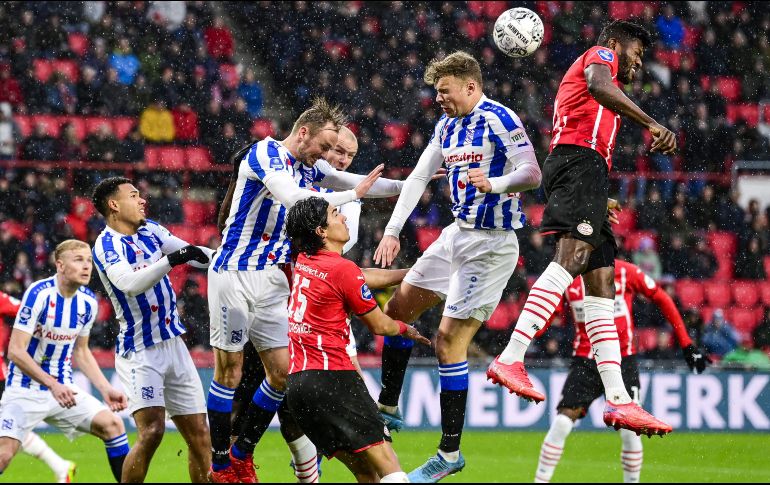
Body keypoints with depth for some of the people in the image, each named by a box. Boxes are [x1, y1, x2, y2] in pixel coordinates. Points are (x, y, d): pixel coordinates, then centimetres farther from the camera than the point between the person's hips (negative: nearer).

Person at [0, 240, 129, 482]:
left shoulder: (88, 301, 1)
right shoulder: (39, 294, -19)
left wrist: (106, 389, 5)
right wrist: (52, 385, -27)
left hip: (63, 387, 6)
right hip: (25, 389, -6)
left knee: (112, 425, -7)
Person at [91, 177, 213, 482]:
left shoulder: (150, 230, 10)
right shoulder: (107, 245, -13)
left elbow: (198, 255, 15)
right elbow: (130, 283, -30)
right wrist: (173, 259, -38)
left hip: (173, 345, 7)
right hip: (139, 352, -7)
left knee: (199, 435, 4)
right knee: (152, 431, -22)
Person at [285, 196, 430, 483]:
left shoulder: (304, 262, 14)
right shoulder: (342, 269, -10)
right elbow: (379, 325, 1)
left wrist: (407, 275, 40)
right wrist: (407, 330, 23)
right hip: (331, 376, -8)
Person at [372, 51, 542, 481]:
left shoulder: (500, 120, -15)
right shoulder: (447, 127, 11)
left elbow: (532, 173, -23)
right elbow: (418, 178, 14)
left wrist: (494, 183, -42)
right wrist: (392, 231, 6)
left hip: (491, 244, -9)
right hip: (458, 234, 9)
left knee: (450, 340, -12)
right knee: (398, 307, 15)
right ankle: (388, 407, 29)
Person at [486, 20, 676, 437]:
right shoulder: (600, 55, 10)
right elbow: (598, 86, -17)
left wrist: (601, 203, 35)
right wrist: (651, 124, -27)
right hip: (580, 159, -10)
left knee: (602, 286, 1)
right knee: (572, 258, -27)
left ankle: (617, 400, -7)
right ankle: (510, 359, -40)